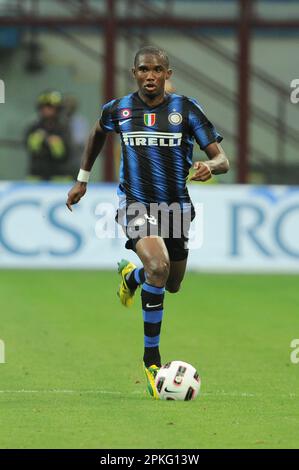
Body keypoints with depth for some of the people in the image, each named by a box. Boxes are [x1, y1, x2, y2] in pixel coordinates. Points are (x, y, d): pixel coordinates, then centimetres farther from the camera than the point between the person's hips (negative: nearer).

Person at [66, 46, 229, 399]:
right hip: (136, 204, -3)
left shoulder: (185, 109, -7)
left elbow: (222, 159, -7)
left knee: (172, 285, 17)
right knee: (158, 266, -29)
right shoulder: (119, 109, -4)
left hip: (176, 206, 3)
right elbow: (98, 132, 21)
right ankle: (151, 357, -20)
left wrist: (210, 166, -31)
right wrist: (82, 179, 23)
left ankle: (132, 275, 56)